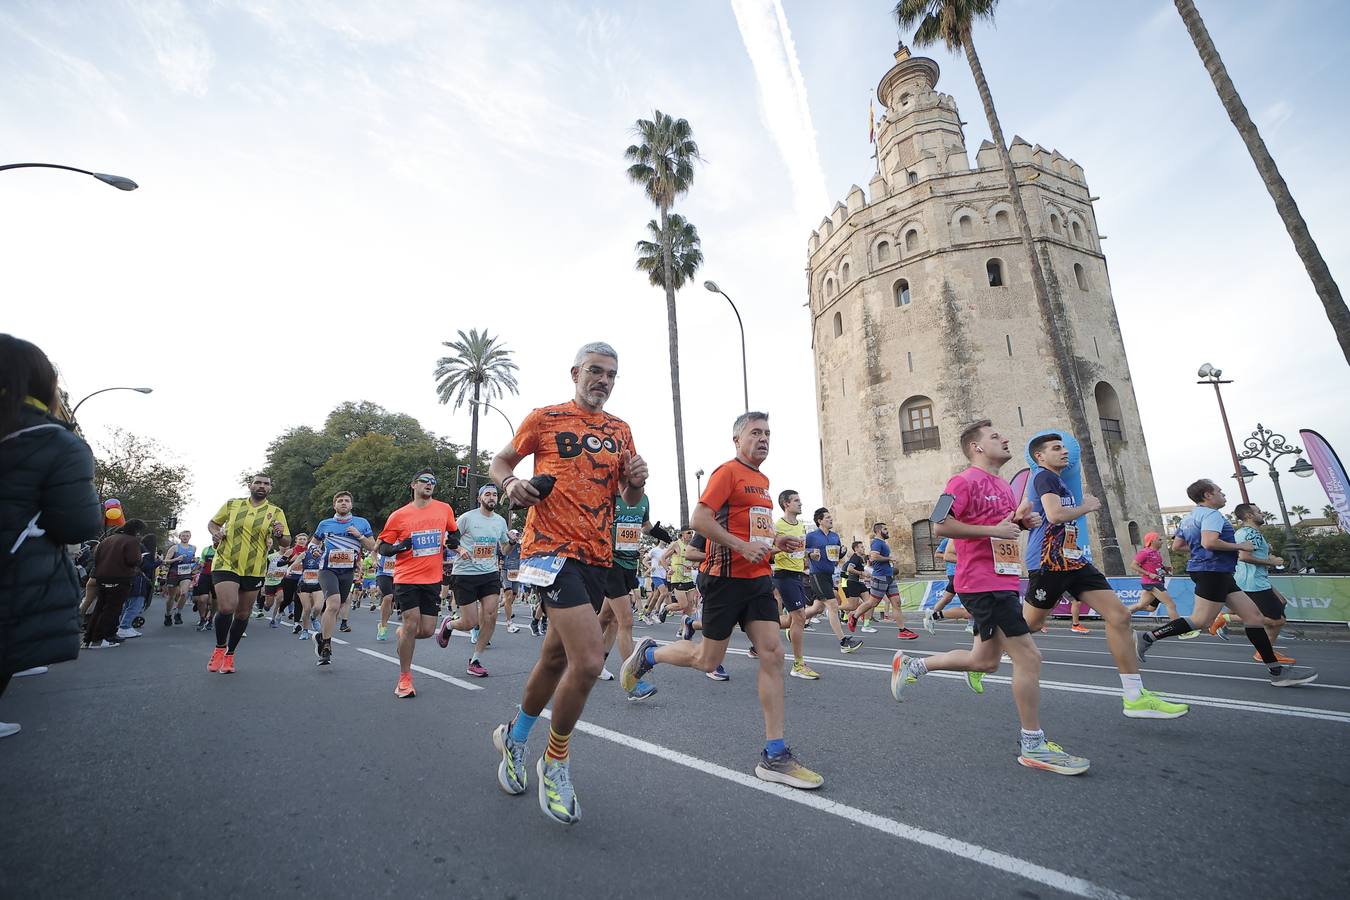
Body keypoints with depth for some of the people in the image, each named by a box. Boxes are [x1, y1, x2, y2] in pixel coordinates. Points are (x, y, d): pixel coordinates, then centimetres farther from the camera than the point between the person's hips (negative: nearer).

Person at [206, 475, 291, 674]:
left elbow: (286, 542, 2)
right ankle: (219, 647, 9)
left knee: (242, 614, 9)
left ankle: (229, 654, 31)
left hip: (254, 570, 1)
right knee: (227, 607, -18)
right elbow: (212, 523, 18)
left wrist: (279, 534, -21)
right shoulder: (231, 504, 4)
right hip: (225, 564, -1)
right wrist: (216, 532, -4)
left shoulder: (276, 512, 2)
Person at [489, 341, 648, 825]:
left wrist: (636, 482, -5)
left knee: (556, 656, 18)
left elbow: (631, 499, 17)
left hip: (597, 555, 6)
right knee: (589, 657, -18)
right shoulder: (544, 418, 1)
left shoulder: (621, 430, 13)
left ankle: (515, 736, 45)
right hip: (552, 548, -6)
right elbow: (501, 462, 11)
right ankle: (556, 762, 10)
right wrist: (512, 485, -11)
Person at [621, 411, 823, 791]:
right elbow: (699, 520, -19)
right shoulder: (727, 472, -11)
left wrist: (776, 541, 8)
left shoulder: (763, 480, 16)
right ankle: (648, 654, 32)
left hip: (759, 578, 8)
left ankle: (774, 756, 7)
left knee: (772, 654, -1)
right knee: (708, 660, 4)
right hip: (727, 577, -8)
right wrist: (742, 546, -23)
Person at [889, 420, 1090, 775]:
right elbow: (941, 525, -19)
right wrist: (992, 530, -20)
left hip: (1003, 581, 10)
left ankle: (911, 665, 28)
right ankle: (1033, 746, 9)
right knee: (1029, 657, -6)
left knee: (985, 661, 16)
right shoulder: (965, 480, -11)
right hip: (983, 583, -10)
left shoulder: (1003, 486, 17)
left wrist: (1024, 521, 8)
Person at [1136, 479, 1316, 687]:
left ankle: (1277, 670, 11)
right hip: (1212, 571, -11)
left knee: (1253, 615, 9)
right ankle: (1148, 637, -5)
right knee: (1200, 620, -8)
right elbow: (1209, 542, -28)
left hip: (1220, 575, 11)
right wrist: (1240, 546, -14)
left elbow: (1176, 545, 22)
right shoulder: (1211, 514, -12)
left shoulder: (1189, 518, 18)